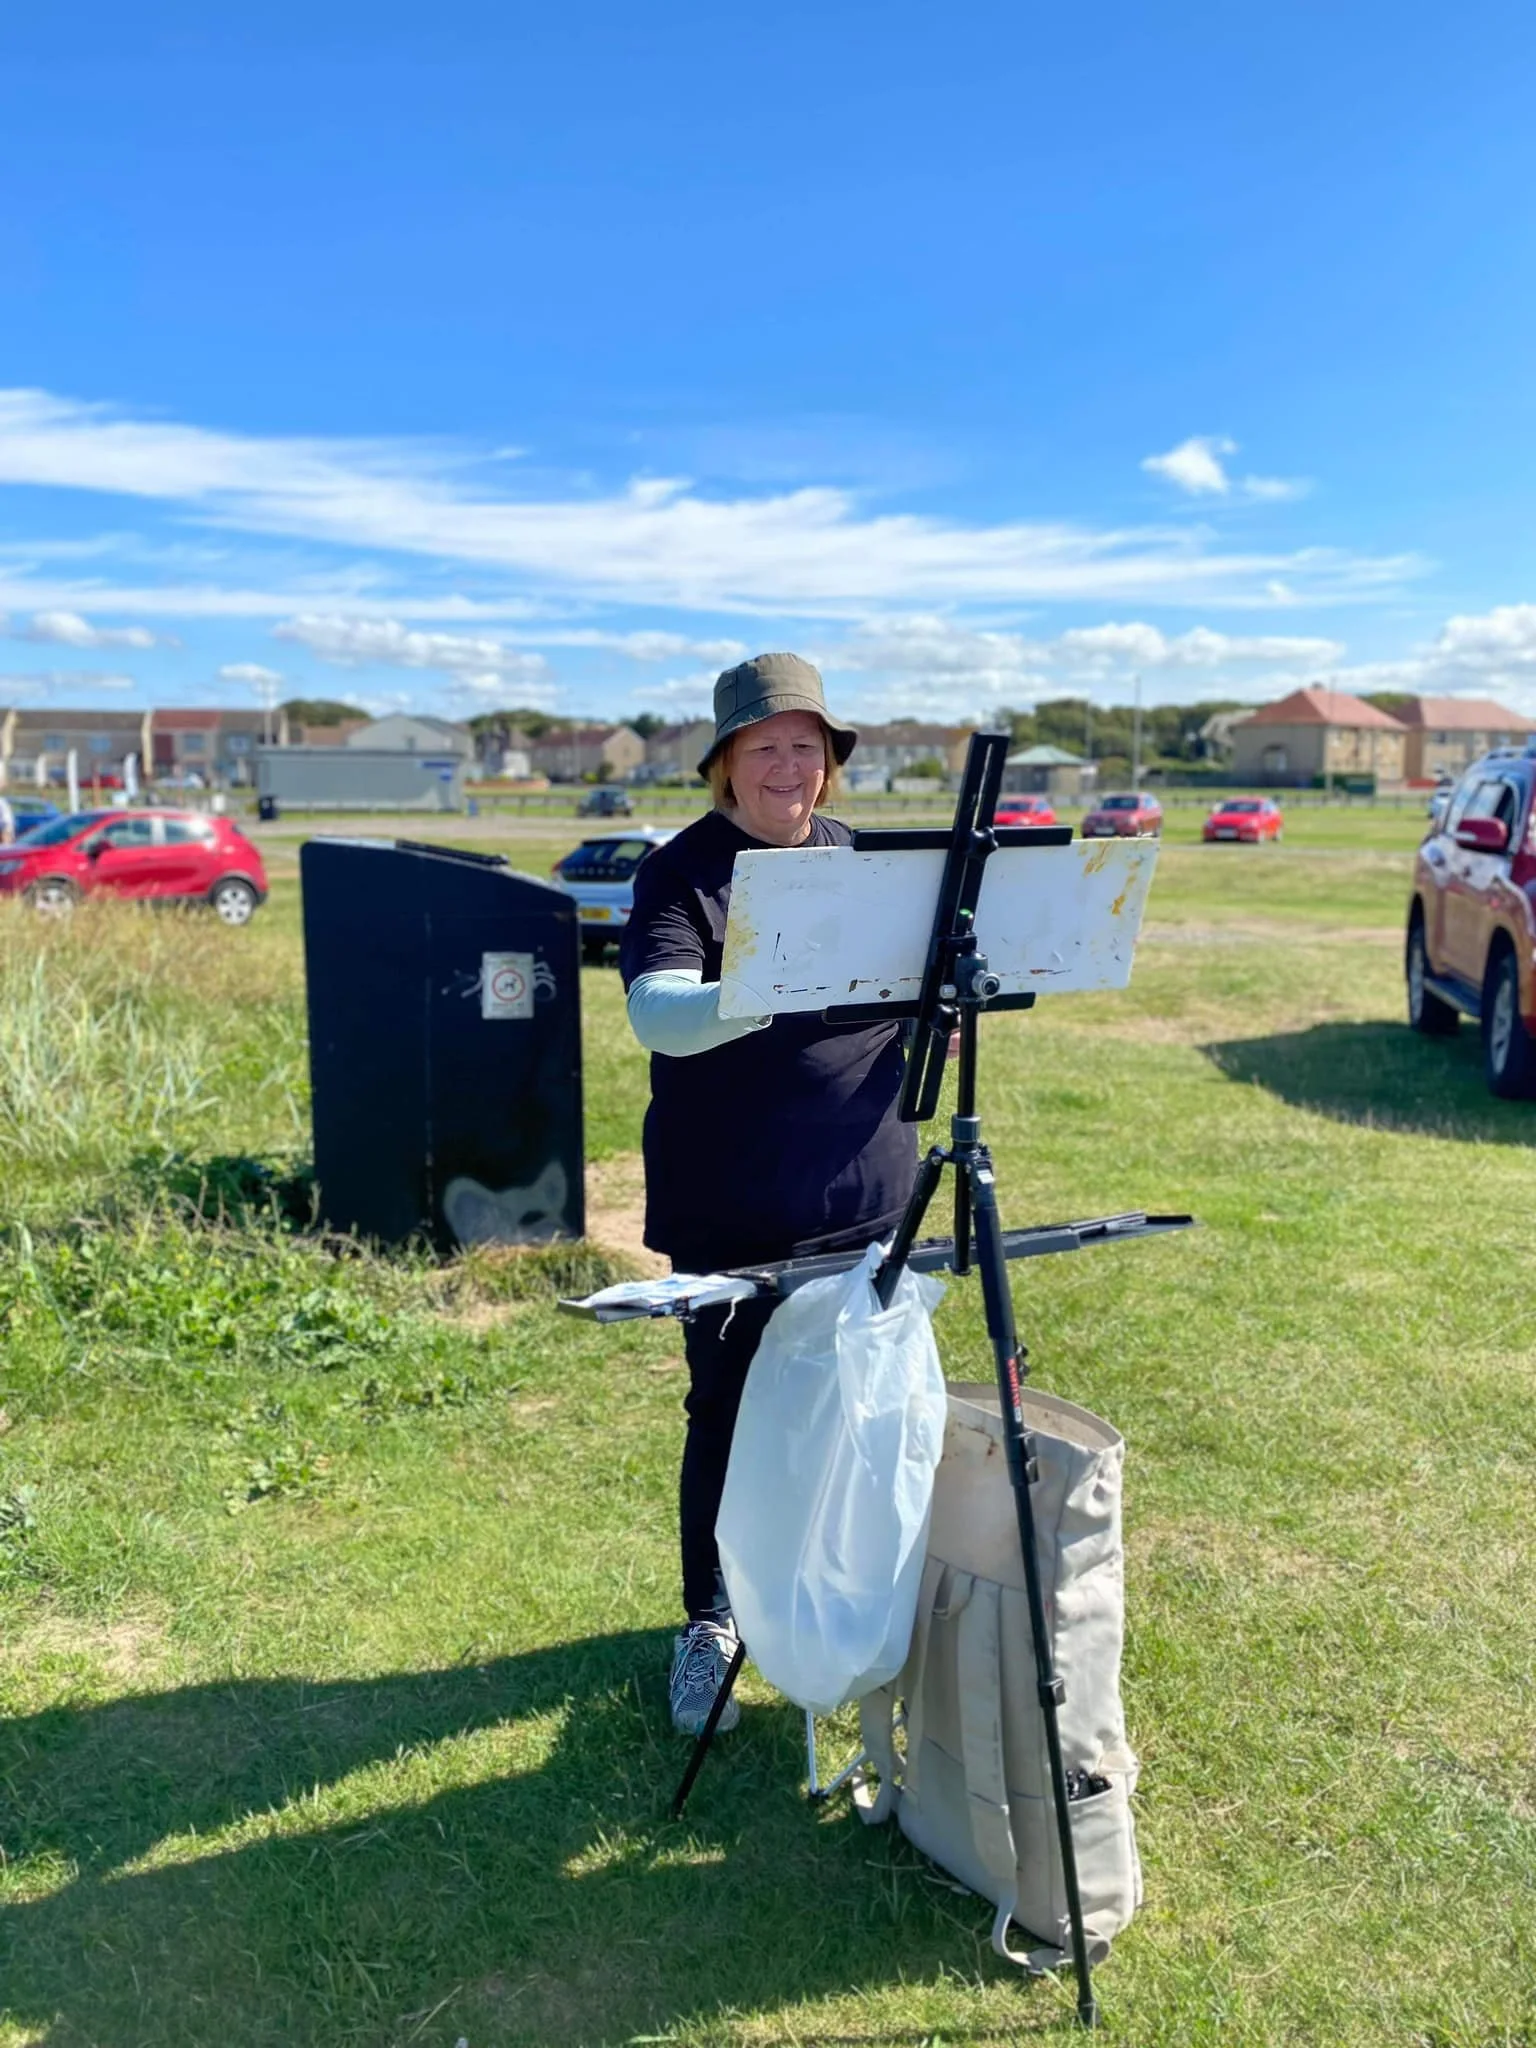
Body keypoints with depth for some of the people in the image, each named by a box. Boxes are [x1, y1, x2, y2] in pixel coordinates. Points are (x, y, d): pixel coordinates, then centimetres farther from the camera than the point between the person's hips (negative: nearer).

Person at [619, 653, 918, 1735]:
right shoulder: (683, 871, -8)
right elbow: (658, 1015, -23)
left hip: (864, 1198, 5)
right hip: (730, 1212, -4)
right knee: (727, 1417, 6)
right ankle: (710, 1625, 26)